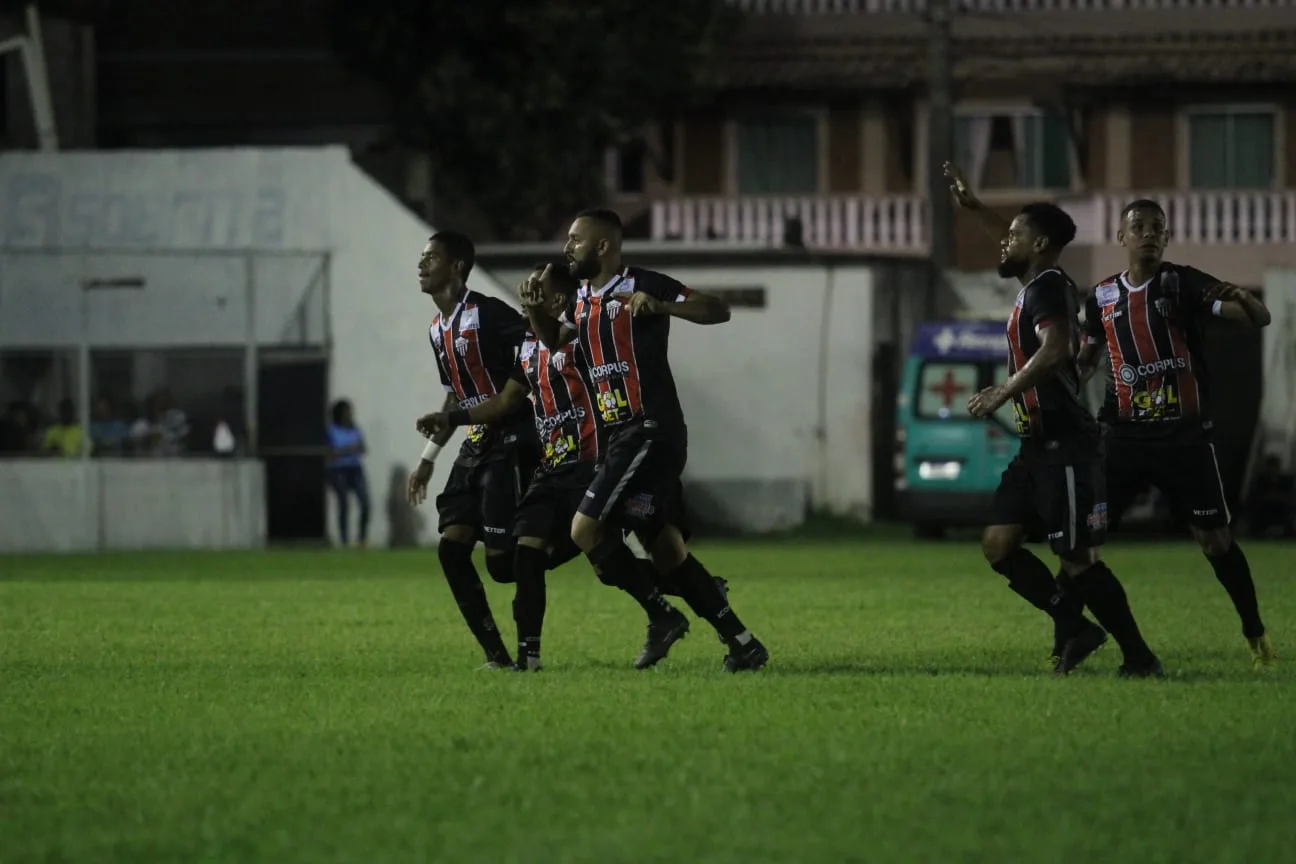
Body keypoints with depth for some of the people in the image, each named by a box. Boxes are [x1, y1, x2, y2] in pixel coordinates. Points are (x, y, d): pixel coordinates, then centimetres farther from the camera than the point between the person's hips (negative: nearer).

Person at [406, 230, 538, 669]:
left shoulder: (485, 313, -13)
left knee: (502, 559, -13)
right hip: (475, 447, 9)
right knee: (451, 546, -2)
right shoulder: (438, 329, 15)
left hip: (511, 446, -9)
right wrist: (428, 457, 26)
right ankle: (495, 654, 2)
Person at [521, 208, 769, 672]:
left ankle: (663, 616, -3)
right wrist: (535, 307, 14)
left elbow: (718, 311, -15)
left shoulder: (642, 285, -9)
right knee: (667, 548, 8)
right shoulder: (583, 298, 16)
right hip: (618, 436, 9)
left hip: (651, 431, -9)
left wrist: (659, 305, -29)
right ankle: (741, 643, 11)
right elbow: (554, 338, 35)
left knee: (586, 529, -14)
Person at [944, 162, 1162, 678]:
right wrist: (972, 207, 42)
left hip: (1065, 446, -10)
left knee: (1078, 561, -9)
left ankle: (1141, 660, -1)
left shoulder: (1048, 287, -14)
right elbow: (1016, 247, 38)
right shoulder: (1037, 283, 15)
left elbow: (1057, 348, -31)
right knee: (998, 544, 4)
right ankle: (1073, 627, 7)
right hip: (1038, 446, 10)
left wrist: (1004, 392, -28)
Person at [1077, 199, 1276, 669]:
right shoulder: (1103, 296, 7)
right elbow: (1087, 360, 23)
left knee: (1215, 538, 0)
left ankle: (1255, 633, 16)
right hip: (1124, 436, 3)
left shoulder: (1183, 283, -6)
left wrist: (1242, 298, -35)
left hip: (1184, 435, -3)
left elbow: (1259, 319, -12)